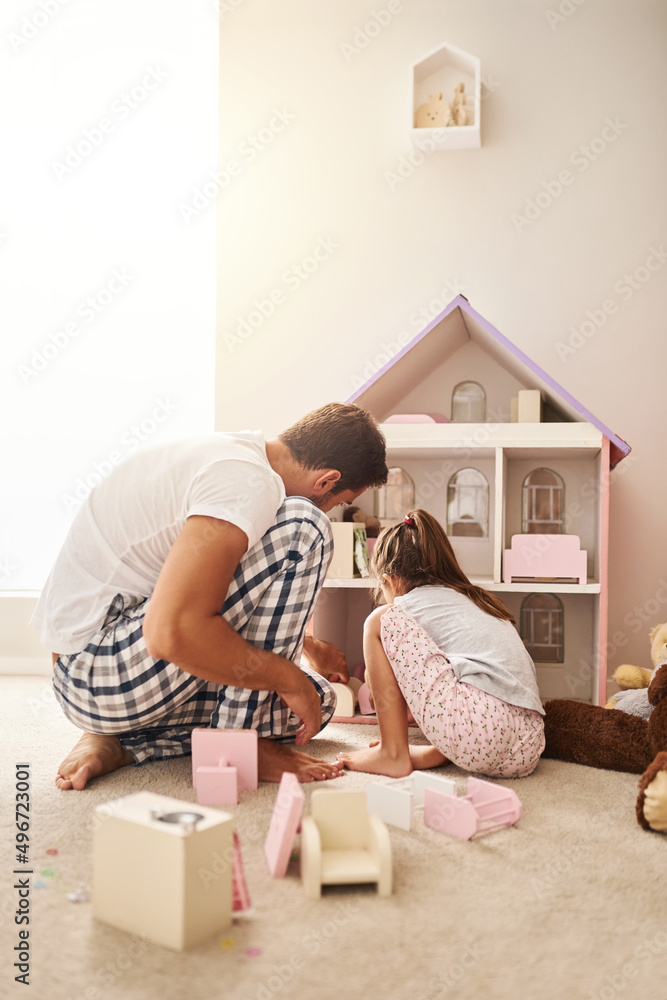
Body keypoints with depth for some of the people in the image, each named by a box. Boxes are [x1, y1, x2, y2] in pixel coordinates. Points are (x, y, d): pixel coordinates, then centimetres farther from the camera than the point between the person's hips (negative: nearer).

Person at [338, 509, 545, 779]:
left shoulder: (412, 603, 9)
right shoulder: (476, 598, 29)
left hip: (480, 730, -7)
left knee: (380, 622, 4)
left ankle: (393, 754, 7)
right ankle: (440, 752, 14)